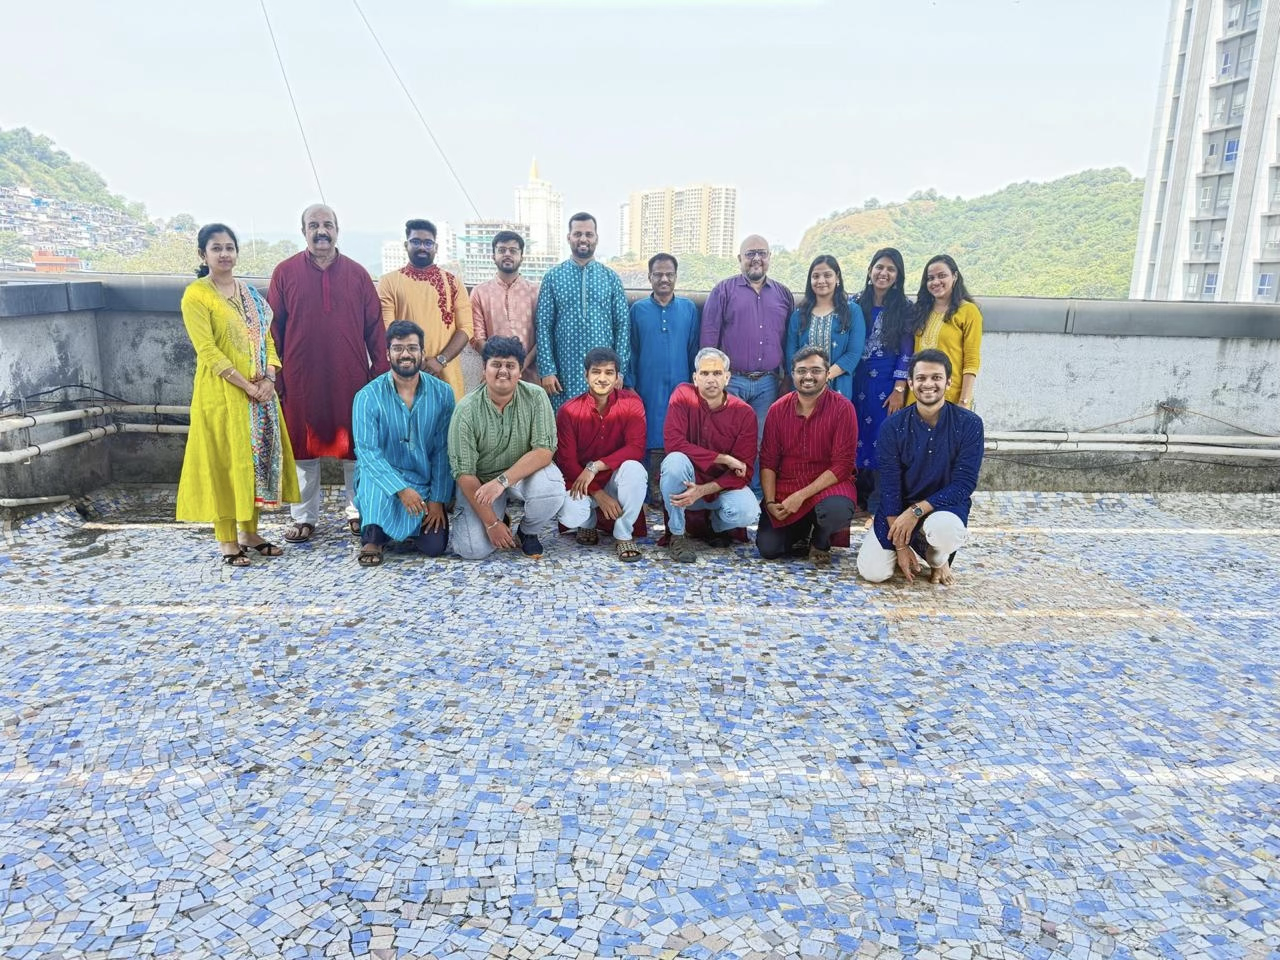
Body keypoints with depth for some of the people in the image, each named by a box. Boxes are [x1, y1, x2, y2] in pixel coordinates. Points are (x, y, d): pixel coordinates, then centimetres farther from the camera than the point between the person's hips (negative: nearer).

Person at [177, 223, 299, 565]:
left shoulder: (249, 293, 13)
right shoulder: (196, 295, -7)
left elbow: (266, 338, 11)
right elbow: (207, 350, -15)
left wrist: (269, 377, -6)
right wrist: (246, 385, -18)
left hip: (261, 390, 7)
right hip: (221, 392, -6)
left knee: (258, 456, 9)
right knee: (224, 461, -1)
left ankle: (249, 533, 21)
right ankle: (226, 540, 7)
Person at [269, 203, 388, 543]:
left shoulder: (357, 273, 5)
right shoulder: (285, 272, 3)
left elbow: (374, 327, 5)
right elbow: (273, 328, 3)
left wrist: (380, 371, 1)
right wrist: (274, 375, -1)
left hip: (351, 378, 1)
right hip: (301, 378, 0)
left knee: (355, 445, 7)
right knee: (303, 446, 8)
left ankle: (358, 511, 22)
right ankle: (304, 517, 19)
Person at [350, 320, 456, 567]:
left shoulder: (442, 394, -5)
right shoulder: (368, 397, -11)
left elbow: (443, 452, -5)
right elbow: (367, 451, -20)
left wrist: (437, 500, -11)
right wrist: (402, 489, -32)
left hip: (425, 484, 2)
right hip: (384, 480, -2)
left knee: (434, 546, -16)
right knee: (372, 471, -36)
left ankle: (406, 530, 19)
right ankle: (373, 536, -14)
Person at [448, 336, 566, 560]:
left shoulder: (535, 397, -13)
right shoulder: (467, 409, -16)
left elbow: (545, 450, -20)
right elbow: (464, 472, -16)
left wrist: (502, 481, -32)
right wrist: (491, 523, -20)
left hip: (525, 474, 1)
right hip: (481, 482, -1)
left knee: (551, 489, -33)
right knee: (473, 549, -20)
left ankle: (527, 531, 2)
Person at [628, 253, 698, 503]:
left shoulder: (689, 308, 6)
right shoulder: (638, 309, 4)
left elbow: (694, 350, 8)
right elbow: (631, 352, 5)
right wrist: (630, 386, 0)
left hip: (681, 387, 1)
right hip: (649, 389, -1)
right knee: (651, 439, 1)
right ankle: (653, 493, 11)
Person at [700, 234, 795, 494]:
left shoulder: (783, 294, 13)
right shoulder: (723, 291, 3)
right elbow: (709, 336, 0)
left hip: (768, 383, 3)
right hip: (731, 381, -3)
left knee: (762, 443, 7)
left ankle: (756, 498, 17)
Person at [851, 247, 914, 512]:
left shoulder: (904, 308, 1)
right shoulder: (856, 303, 7)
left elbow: (906, 352, -3)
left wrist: (899, 390, -10)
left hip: (887, 384, -2)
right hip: (856, 382, 3)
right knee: (856, 435, 6)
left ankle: (879, 502, 7)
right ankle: (858, 497, 17)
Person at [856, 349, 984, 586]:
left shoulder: (969, 424, -10)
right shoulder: (893, 426, -8)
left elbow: (964, 484, -13)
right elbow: (889, 486, -8)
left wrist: (916, 511, -23)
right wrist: (900, 545, -13)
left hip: (946, 505, -1)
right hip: (899, 507, 2)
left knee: (943, 529, -38)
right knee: (873, 572, -16)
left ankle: (939, 560, 2)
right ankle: (912, 544, 19)